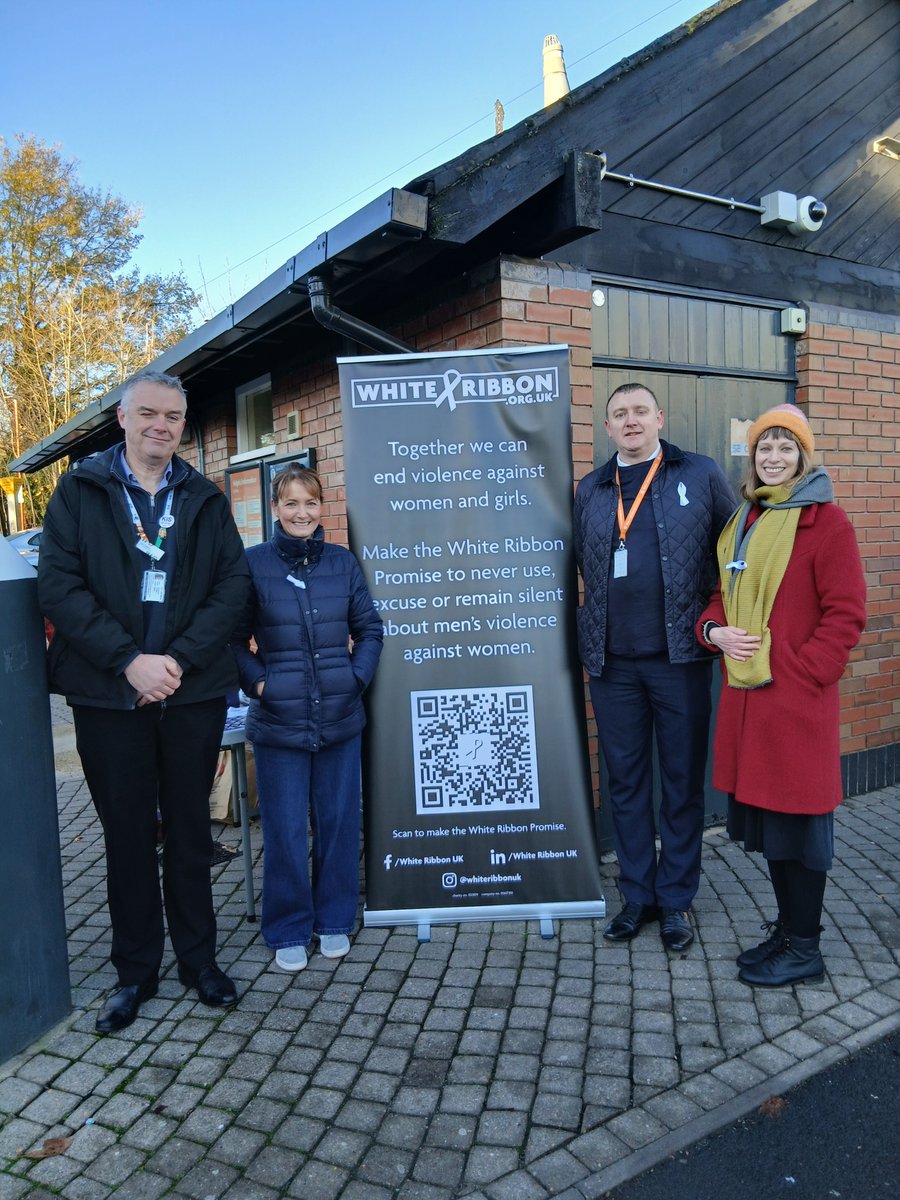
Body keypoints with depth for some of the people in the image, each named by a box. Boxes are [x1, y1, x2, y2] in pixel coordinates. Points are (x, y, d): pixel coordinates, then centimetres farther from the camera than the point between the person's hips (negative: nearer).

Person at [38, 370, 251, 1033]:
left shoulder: (206, 499, 7)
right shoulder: (79, 491, 3)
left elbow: (233, 585, -1)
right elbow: (58, 585, -7)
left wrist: (179, 659, -13)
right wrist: (129, 660, -16)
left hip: (193, 691, 1)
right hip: (109, 696, -1)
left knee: (191, 829, 12)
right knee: (128, 835, 11)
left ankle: (199, 956, 29)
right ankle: (136, 971, 27)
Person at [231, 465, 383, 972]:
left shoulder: (343, 561, 4)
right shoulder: (253, 563, -3)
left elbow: (369, 628, 9)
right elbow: (234, 639, 1)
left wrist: (359, 675, -3)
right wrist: (257, 682, -10)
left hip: (341, 719, 2)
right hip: (279, 722, -2)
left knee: (339, 823, 11)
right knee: (285, 831, 6)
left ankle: (334, 921, 30)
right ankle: (289, 930, 25)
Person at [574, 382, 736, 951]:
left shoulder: (701, 475, 2)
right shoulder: (590, 490, 10)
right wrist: (598, 622, 10)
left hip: (680, 656, -2)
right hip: (612, 662, 3)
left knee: (683, 782, 7)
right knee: (626, 781, 10)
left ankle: (677, 900, 23)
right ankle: (637, 896, 25)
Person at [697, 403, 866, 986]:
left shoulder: (826, 521, -7)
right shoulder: (742, 522, 14)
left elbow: (846, 612, -11)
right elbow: (721, 594, 20)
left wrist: (801, 672, -16)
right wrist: (714, 628, 0)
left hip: (797, 697, -7)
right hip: (745, 696, 7)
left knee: (798, 822, 3)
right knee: (764, 818, 16)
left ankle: (805, 948, 19)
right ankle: (788, 927, 33)